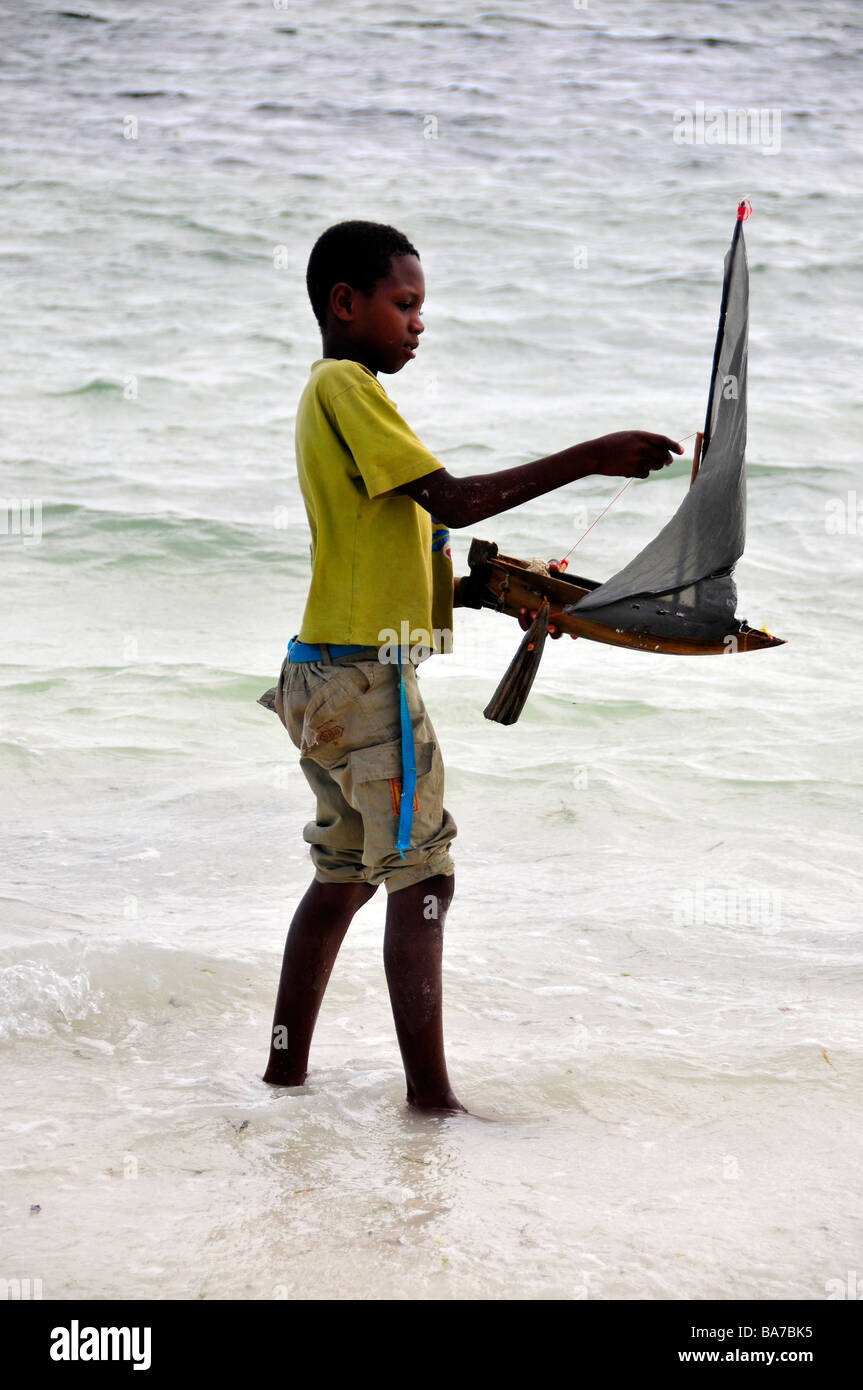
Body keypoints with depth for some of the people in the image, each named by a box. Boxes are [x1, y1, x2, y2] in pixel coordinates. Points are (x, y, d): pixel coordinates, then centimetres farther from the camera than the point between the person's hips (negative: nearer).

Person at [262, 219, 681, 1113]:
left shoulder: (335, 395, 19)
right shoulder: (346, 387, -11)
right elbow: (451, 502, -20)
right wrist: (589, 459, -21)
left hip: (328, 677, 10)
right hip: (365, 676, -10)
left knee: (343, 877, 15)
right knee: (421, 876, -7)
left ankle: (285, 1071, 19)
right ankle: (430, 1096, -6)